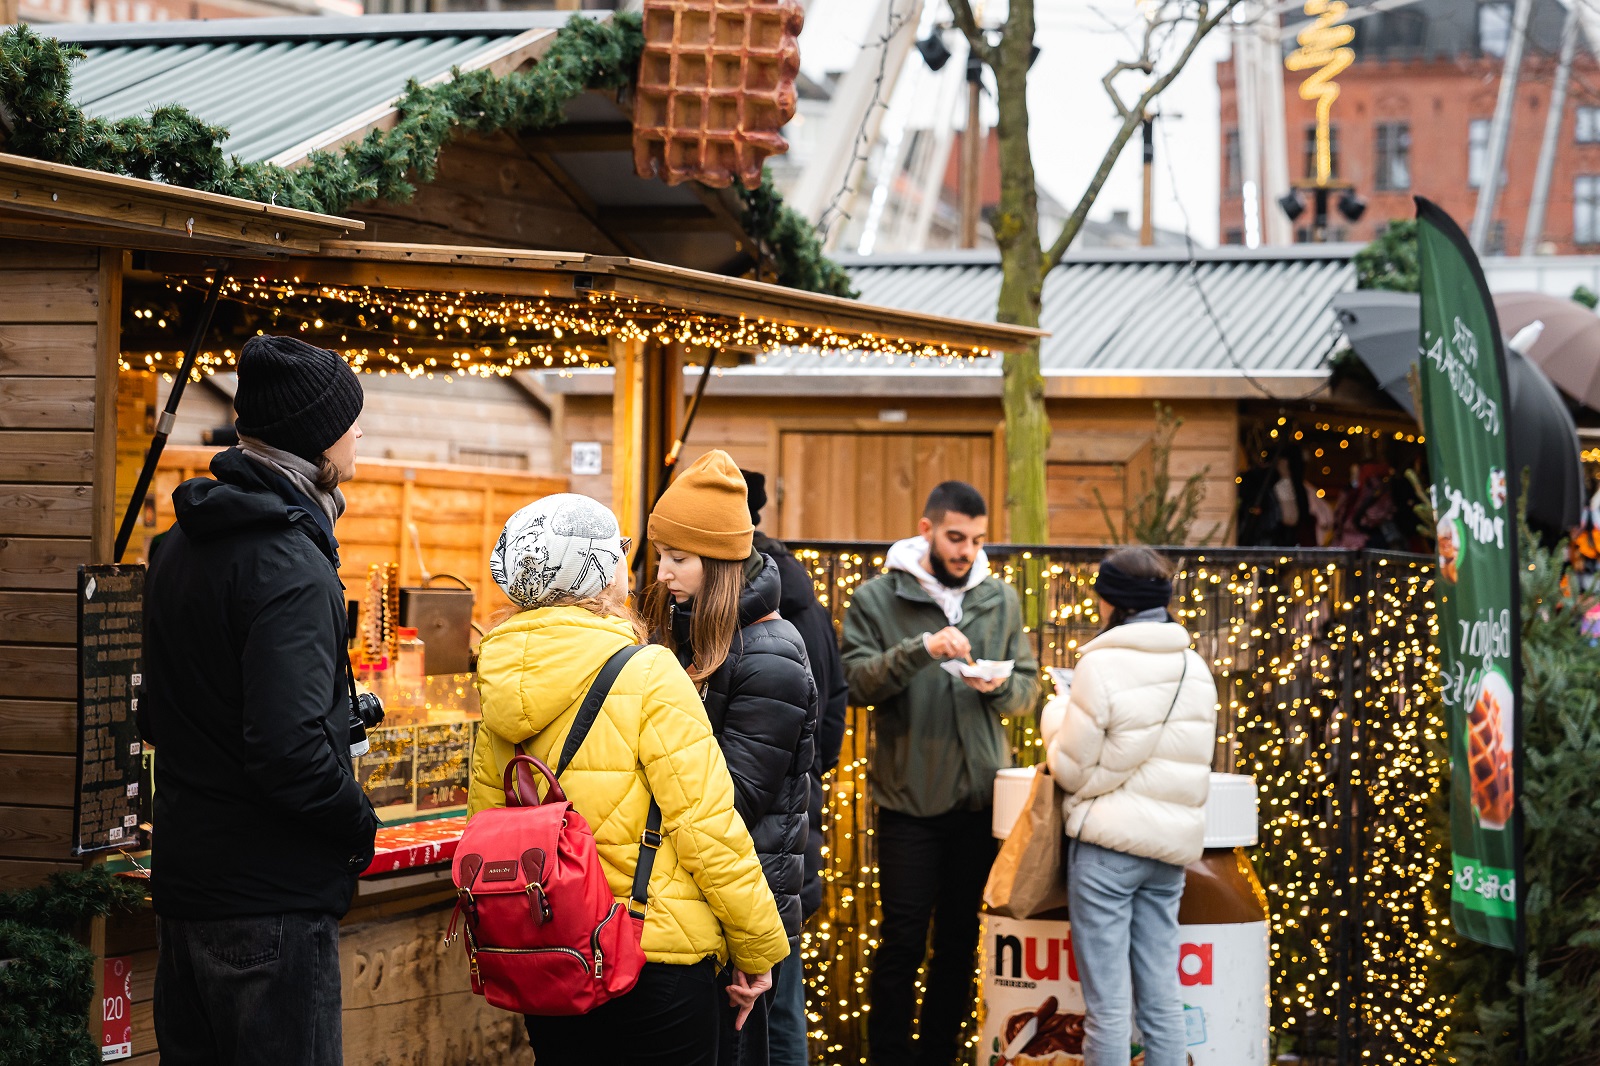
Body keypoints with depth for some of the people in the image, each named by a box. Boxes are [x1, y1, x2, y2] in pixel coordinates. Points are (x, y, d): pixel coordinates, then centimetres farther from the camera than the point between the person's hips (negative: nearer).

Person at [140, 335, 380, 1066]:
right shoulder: (290, 566, -20)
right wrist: (360, 826, -12)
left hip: (185, 877, 9)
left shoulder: (182, 546, 11)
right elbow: (289, 749, -27)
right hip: (271, 896, -9)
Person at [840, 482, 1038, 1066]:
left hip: (981, 795, 4)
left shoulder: (1001, 599, 9)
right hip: (909, 799, -4)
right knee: (903, 941, -2)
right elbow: (856, 680, -14)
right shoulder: (876, 598, -3)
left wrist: (1001, 686, -12)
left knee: (960, 939, 10)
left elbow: (1029, 684, 11)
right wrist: (921, 649, -27)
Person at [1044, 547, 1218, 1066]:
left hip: (1108, 844, -6)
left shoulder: (1102, 665, -11)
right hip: (1171, 846, 6)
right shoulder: (1195, 668, 8)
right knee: (1162, 1002, 7)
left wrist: (1057, 731, 12)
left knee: (1107, 1005, -2)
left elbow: (1073, 769, -6)